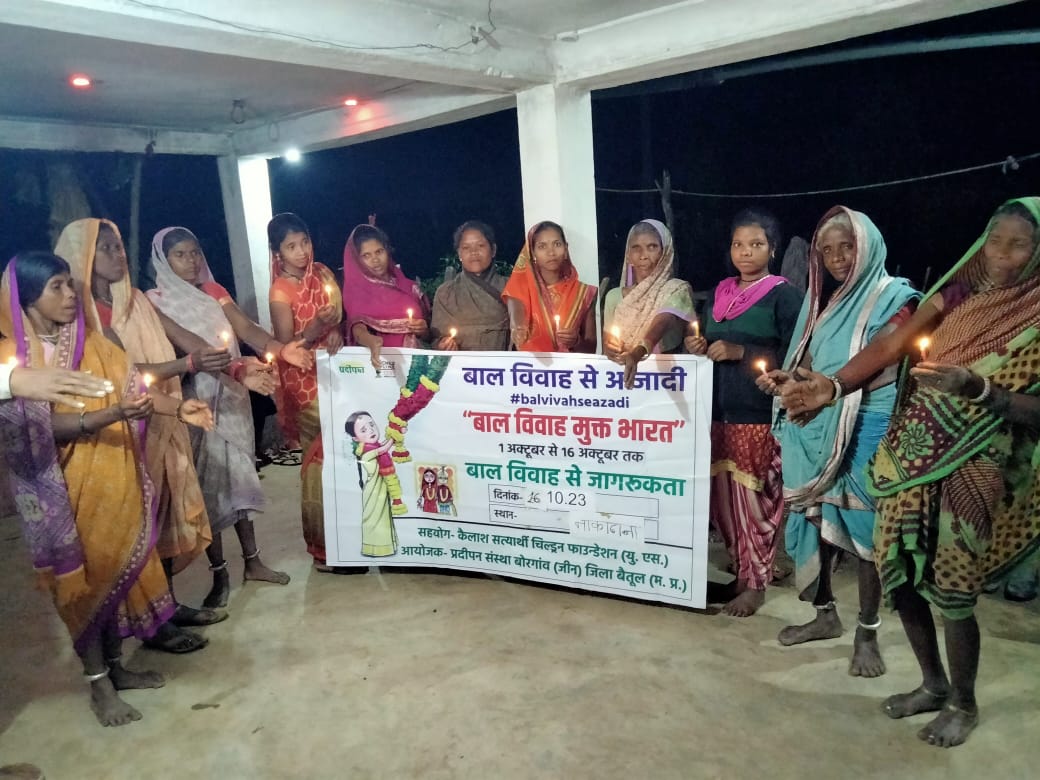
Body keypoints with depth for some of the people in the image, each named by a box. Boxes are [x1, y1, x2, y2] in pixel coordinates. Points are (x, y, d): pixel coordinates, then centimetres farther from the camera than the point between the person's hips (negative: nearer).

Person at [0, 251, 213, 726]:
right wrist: (112, 415, -35)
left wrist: (178, 407, -21)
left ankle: (115, 666, 29)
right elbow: (46, 426, -20)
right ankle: (98, 685, 18)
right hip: (65, 486, -5)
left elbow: (132, 385, -3)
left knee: (118, 567, 12)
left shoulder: (89, 343, 4)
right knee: (82, 579, 4)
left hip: (115, 476, 5)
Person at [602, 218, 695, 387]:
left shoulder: (677, 289, -2)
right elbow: (606, 341, 11)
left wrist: (637, 353, -37)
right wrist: (609, 348, -13)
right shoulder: (614, 295, 8)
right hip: (621, 371, 3)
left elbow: (661, 324, -20)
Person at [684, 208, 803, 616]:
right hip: (719, 409, 6)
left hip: (760, 413, -5)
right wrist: (697, 347, 0)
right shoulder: (717, 294, 15)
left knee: (754, 497, -2)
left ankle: (756, 584, 13)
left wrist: (740, 352, -19)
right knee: (723, 496, 8)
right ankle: (741, 573, 24)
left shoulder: (784, 295, -3)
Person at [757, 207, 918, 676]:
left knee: (862, 526, 0)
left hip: (865, 430, -6)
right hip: (816, 429, 6)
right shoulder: (824, 300, 15)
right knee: (814, 519, 10)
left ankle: (867, 633, 13)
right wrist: (786, 378, -4)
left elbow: (881, 373, -15)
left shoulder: (892, 298, -4)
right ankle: (825, 614, 27)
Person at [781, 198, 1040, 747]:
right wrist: (833, 386, -18)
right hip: (910, 452, 4)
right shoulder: (956, 295, 6)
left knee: (951, 587, -1)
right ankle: (934, 684, 32)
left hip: (972, 467, -4)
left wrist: (976, 387, -27)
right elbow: (889, 346, -3)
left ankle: (963, 704, 26)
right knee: (898, 572, 8)